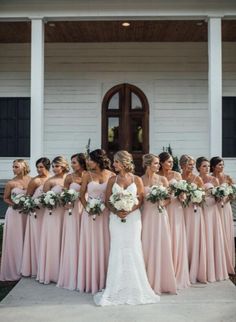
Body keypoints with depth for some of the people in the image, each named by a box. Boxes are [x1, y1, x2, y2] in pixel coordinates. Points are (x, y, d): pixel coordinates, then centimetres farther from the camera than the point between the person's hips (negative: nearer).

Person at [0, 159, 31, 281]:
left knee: (25, 240, 10)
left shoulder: (31, 180, -2)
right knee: (14, 241, 4)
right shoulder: (11, 183, -7)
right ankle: (13, 270, 18)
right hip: (14, 213, -2)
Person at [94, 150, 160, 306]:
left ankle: (134, 288, 11)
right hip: (116, 218, 1)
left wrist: (129, 211, -15)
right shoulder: (112, 180, 8)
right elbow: (107, 200, 5)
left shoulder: (137, 179, 3)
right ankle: (117, 289, 9)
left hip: (133, 217, -1)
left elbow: (141, 200, -1)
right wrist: (116, 212, -13)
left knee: (133, 250, -1)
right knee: (117, 251, 0)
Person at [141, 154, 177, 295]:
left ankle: (162, 282, 14)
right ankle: (149, 282, 15)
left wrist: (163, 202, -14)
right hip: (147, 215, -1)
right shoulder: (141, 180, 2)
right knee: (148, 247, 3)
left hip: (160, 215, 1)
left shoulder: (162, 179, 4)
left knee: (162, 247, 2)